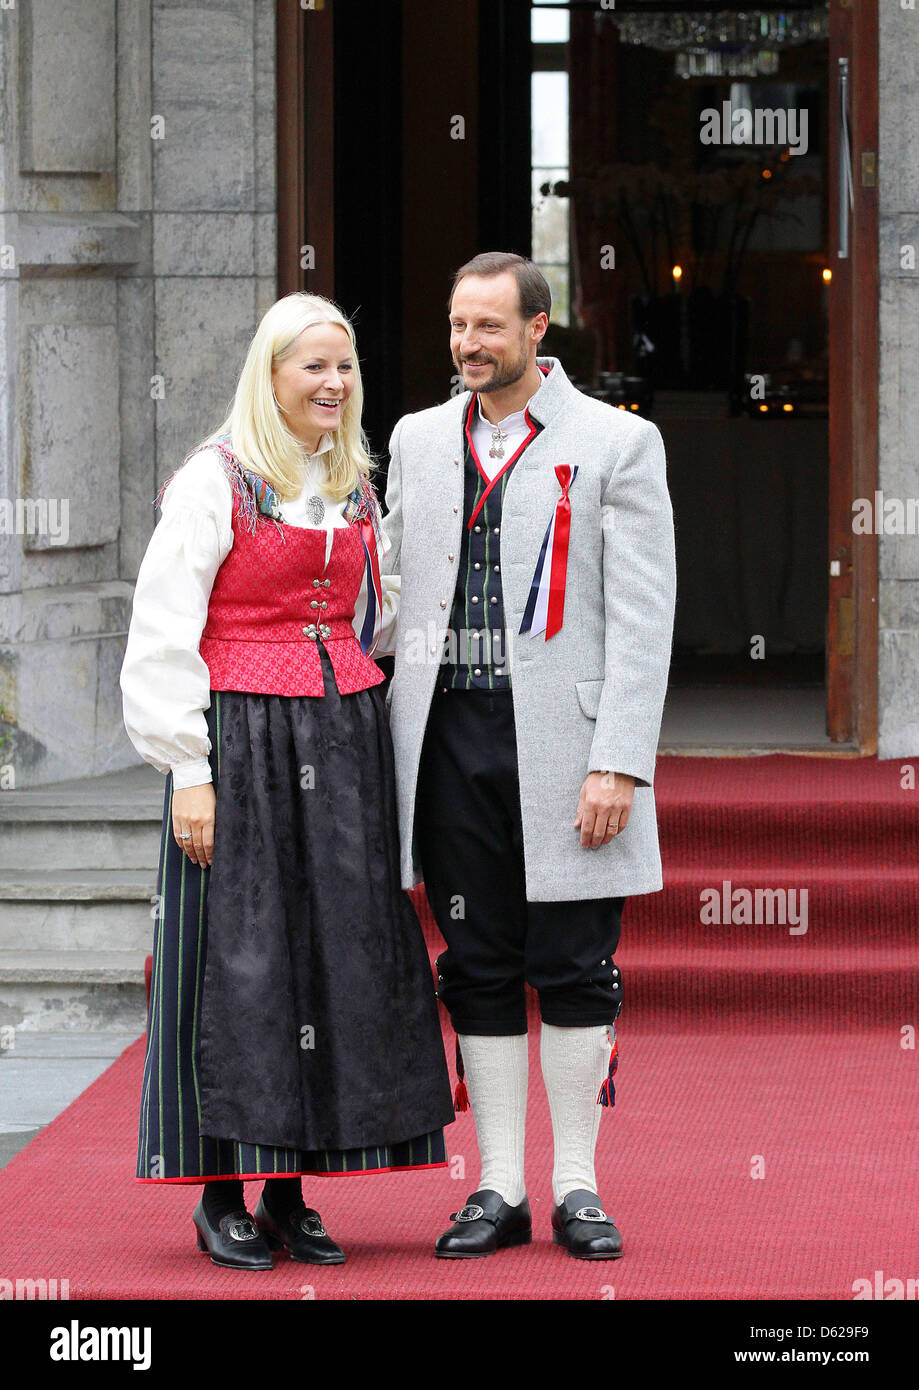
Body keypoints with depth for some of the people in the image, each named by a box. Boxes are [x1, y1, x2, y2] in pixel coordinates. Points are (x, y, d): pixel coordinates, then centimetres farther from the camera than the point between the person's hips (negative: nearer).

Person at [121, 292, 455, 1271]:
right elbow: (162, 639, -9)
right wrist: (186, 770, -14)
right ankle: (221, 1199, 5)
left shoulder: (354, 492, 14)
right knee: (239, 959, -4)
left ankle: (290, 1192, 13)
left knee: (338, 955, 4)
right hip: (243, 744, -6)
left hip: (345, 745, 6)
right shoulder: (215, 484, -6)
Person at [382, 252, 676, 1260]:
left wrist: (619, 765, -13)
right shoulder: (418, 440, 13)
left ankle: (576, 1187, 10)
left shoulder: (618, 444, -1)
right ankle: (498, 1188, 12)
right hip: (451, 739, 4)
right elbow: (398, 598, 15)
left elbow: (642, 619, -5)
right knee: (479, 973, 6)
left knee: (575, 973, 1)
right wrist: (391, 753, 8)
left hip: (559, 744, -3)